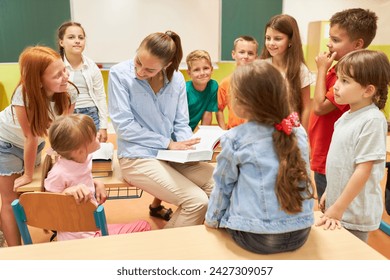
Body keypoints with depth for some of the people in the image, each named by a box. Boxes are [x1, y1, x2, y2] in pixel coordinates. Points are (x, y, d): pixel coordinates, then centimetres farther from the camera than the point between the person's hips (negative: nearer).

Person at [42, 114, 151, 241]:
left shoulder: (84, 159, -2)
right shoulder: (58, 174, -24)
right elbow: (49, 206, -15)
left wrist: (98, 184, 0)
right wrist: (68, 191, -31)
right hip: (80, 236, -8)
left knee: (143, 226, 7)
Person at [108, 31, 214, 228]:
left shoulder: (177, 79, 1)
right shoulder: (119, 74, -11)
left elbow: (181, 124, 6)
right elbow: (124, 125, -14)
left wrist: (188, 146, -16)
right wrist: (168, 143, -16)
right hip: (137, 156, -5)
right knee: (197, 202, -18)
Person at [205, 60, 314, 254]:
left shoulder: (235, 139, -10)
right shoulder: (299, 132, 2)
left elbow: (223, 185, 1)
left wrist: (212, 219, 17)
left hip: (256, 237, -4)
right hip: (300, 232, 5)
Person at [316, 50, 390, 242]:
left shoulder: (372, 120, -20)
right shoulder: (346, 117, 4)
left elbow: (363, 170, -21)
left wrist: (337, 209, -19)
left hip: (354, 214, -7)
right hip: (336, 206, 8)